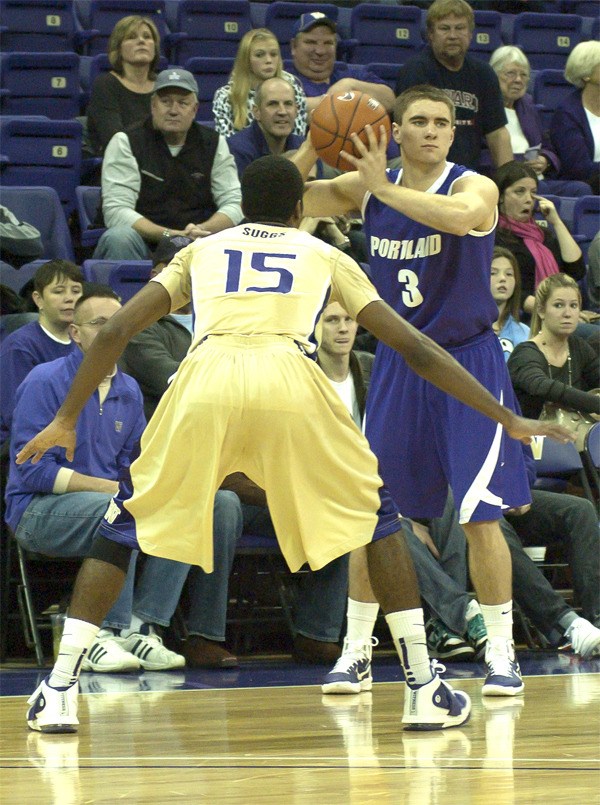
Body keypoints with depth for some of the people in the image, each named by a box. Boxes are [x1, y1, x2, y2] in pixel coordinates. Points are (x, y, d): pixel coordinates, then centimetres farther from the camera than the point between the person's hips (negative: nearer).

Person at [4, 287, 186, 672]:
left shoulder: (129, 391, 10)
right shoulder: (44, 381, -10)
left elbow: (135, 465, 16)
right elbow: (33, 470, -16)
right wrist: (112, 488, -21)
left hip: (110, 504, 7)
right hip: (38, 511, -6)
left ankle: (141, 629, -19)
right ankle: (104, 634, -30)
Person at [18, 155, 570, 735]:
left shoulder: (200, 252, 32)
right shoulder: (326, 257, 30)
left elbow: (114, 332, 21)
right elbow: (413, 347, 26)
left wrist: (65, 420, 30)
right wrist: (509, 421, 29)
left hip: (205, 380, 1)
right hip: (290, 384, -1)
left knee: (125, 525, 19)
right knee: (377, 515, 21)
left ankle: (59, 692, 10)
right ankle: (423, 689, 13)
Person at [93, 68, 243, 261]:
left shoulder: (214, 144, 10)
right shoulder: (125, 143, -1)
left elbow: (234, 204, 5)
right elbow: (116, 211, -11)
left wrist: (201, 230, -17)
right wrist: (167, 234, -24)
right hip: (144, 241, -1)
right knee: (119, 238, -35)